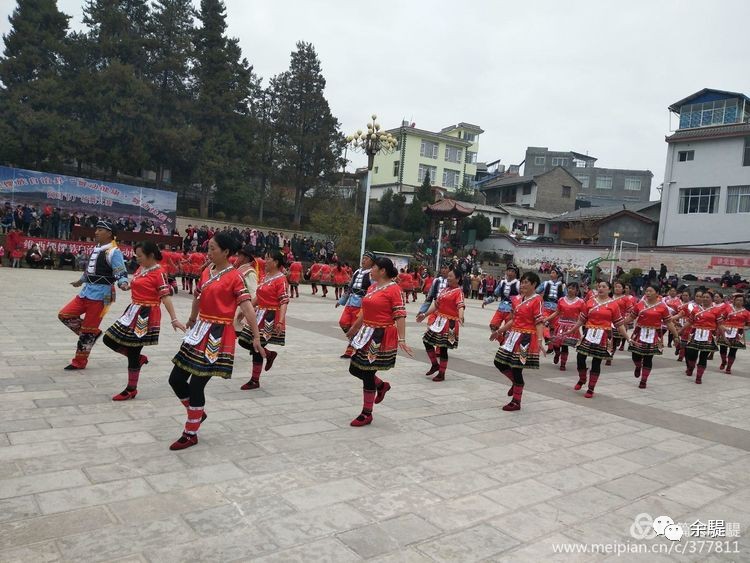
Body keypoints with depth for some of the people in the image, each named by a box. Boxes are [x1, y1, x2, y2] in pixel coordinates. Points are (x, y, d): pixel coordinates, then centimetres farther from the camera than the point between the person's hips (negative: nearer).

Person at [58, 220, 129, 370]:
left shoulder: (113, 252, -13)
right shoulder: (96, 249, 14)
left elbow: (121, 273, -18)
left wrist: (122, 284, -40)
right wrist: (80, 281, 42)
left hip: (101, 295, -9)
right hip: (86, 291, 9)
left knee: (88, 330, -1)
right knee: (64, 315, 5)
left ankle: (79, 362, 13)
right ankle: (92, 333, 18)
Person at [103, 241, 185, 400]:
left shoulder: (159, 273, -17)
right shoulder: (141, 269, 8)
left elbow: (166, 297, -22)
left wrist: (174, 319, -27)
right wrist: (128, 286, 4)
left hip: (146, 315, -9)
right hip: (133, 311, 9)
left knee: (133, 352, -1)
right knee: (109, 339, 11)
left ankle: (131, 390, 15)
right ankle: (139, 358, 25)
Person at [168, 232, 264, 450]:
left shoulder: (234, 277, -13)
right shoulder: (206, 271, 9)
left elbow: (247, 307, -18)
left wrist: (256, 337, -24)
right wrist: (192, 320, 36)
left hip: (218, 335, -7)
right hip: (199, 330, 8)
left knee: (196, 384, -3)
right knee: (176, 379, 10)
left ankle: (190, 434, 16)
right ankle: (197, 413, 34)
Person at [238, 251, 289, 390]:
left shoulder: (281, 279, -13)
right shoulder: (265, 277, 12)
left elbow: (284, 302, -19)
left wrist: (280, 322, -28)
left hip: (271, 317, -9)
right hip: (260, 315, 9)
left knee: (257, 346, -3)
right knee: (243, 341, 9)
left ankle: (255, 381, 12)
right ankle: (269, 354, 26)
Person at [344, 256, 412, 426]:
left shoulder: (393, 289, -13)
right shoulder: (372, 287, 10)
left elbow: (400, 315, -18)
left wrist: (402, 339, -24)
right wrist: (353, 329, 27)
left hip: (382, 336, -8)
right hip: (367, 334, 8)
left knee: (367, 373, -2)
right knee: (354, 368, 11)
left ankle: (367, 414, 15)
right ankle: (382, 386, 37)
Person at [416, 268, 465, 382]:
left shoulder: (458, 292, -11)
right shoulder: (445, 290, 14)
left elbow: (461, 306, -28)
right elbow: (436, 304, 18)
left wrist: (461, 317, -47)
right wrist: (425, 314, 16)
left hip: (449, 323, -8)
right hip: (439, 320, 8)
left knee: (443, 347, -2)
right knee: (427, 340, 8)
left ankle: (441, 374, 13)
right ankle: (435, 365, 26)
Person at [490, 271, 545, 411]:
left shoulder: (537, 300, -11)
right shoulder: (518, 299, 11)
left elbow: (540, 322, -16)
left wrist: (540, 340, -28)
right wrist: (499, 331, 19)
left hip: (526, 338, -8)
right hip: (513, 335, 8)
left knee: (516, 368, -3)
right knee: (499, 362, 9)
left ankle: (516, 402, 12)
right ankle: (515, 383, 35)